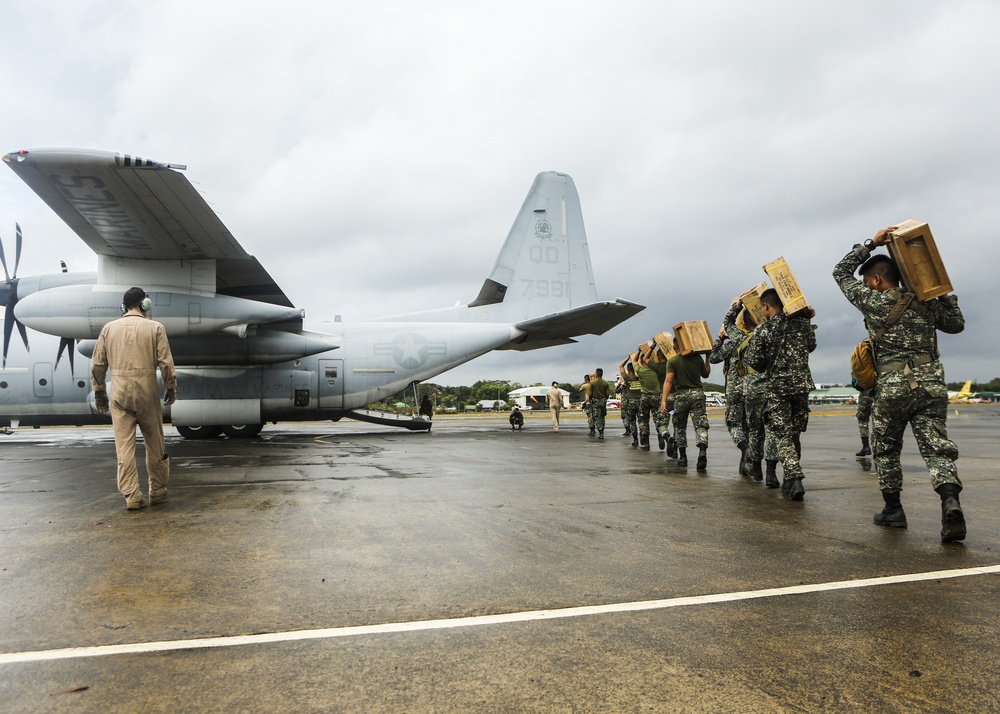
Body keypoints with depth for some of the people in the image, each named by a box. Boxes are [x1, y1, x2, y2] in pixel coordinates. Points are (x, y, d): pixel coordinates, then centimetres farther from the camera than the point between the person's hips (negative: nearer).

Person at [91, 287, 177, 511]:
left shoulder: (109, 328, 8)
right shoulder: (154, 328, -1)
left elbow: (97, 364, 9)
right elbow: (166, 362, -4)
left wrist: (99, 392, 19)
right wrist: (171, 388, 8)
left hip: (119, 393, 2)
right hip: (147, 392, -2)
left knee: (124, 446, 4)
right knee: (154, 445, 10)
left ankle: (131, 496, 3)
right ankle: (158, 491, 20)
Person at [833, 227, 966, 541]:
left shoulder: (873, 301, -1)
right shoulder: (927, 304, 12)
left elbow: (841, 272, 10)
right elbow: (957, 324, 29)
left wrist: (870, 244, 12)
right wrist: (945, 293, 31)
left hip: (893, 386, -3)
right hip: (932, 385, 3)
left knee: (886, 449, 14)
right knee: (936, 447, -1)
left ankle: (893, 509, 19)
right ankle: (950, 501, -25)